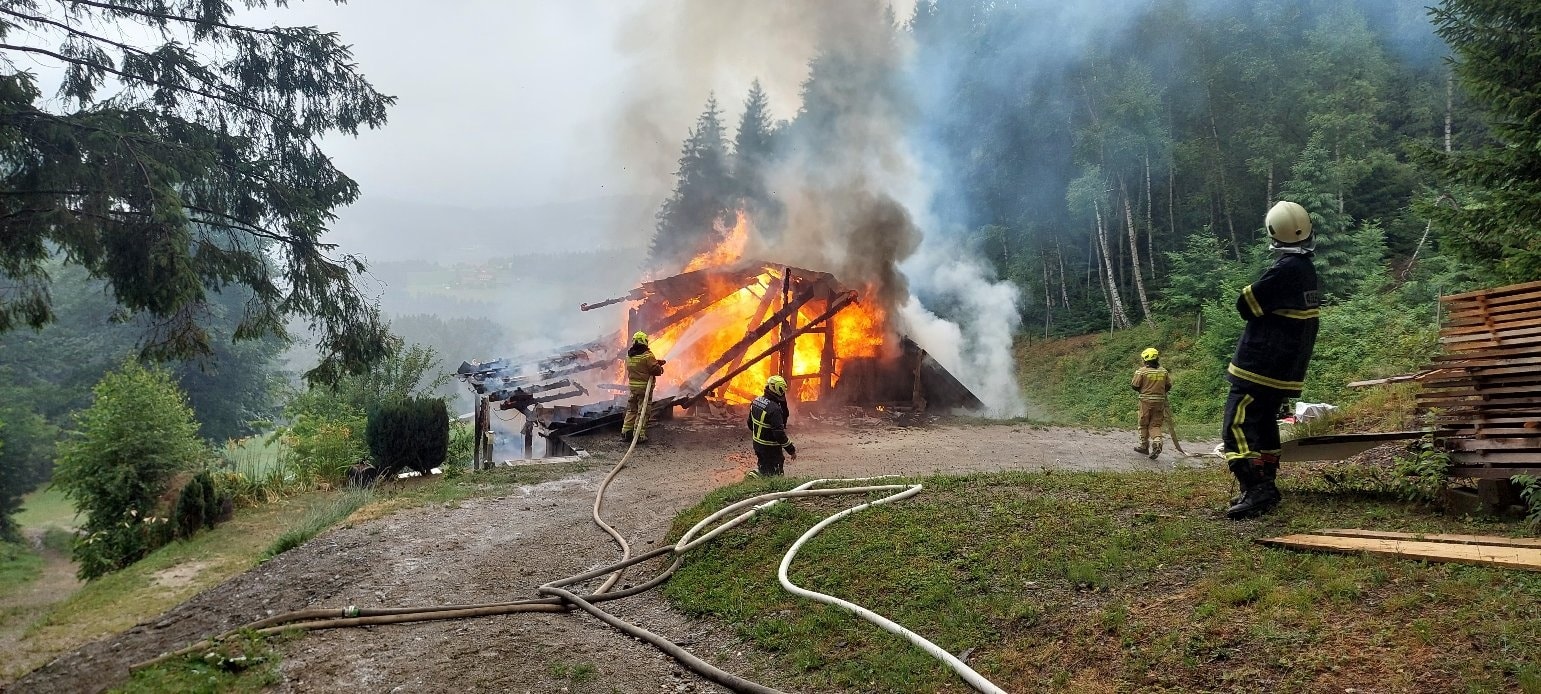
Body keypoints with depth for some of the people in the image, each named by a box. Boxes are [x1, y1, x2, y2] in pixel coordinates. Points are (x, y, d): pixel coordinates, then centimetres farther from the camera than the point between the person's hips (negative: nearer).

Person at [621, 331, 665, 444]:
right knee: (642, 411, -1)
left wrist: (657, 362, 12)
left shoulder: (629, 355, 7)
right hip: (644, 387, -6)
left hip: (632, 386, 6)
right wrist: (660, 369, 6)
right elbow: (656, 370, -17)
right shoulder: (647, 355, -15)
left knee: (631, 410, 16)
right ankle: (639, 435, -1)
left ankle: (625, 433, 17)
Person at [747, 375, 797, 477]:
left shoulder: (756, 401, -2)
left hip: (757, 444, 8)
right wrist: (791, 450, -17)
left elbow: (750, 423, 11)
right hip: (771, 449, -8)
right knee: (772, 474, 3)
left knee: (764, 466, 24)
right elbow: (779, 434, -26)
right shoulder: (774, 409, -27)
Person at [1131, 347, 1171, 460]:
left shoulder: (1142, 371, -12)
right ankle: (1157, 443, -14)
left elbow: (1135, 386, -10)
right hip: (1160, 401, 3)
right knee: (1155, 425, 9)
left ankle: (1144, 447, 20)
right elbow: (1168, 386, 8)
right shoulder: (1163, 371, 3)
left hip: (1146, 401, -3)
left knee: (1144, 424, 12)